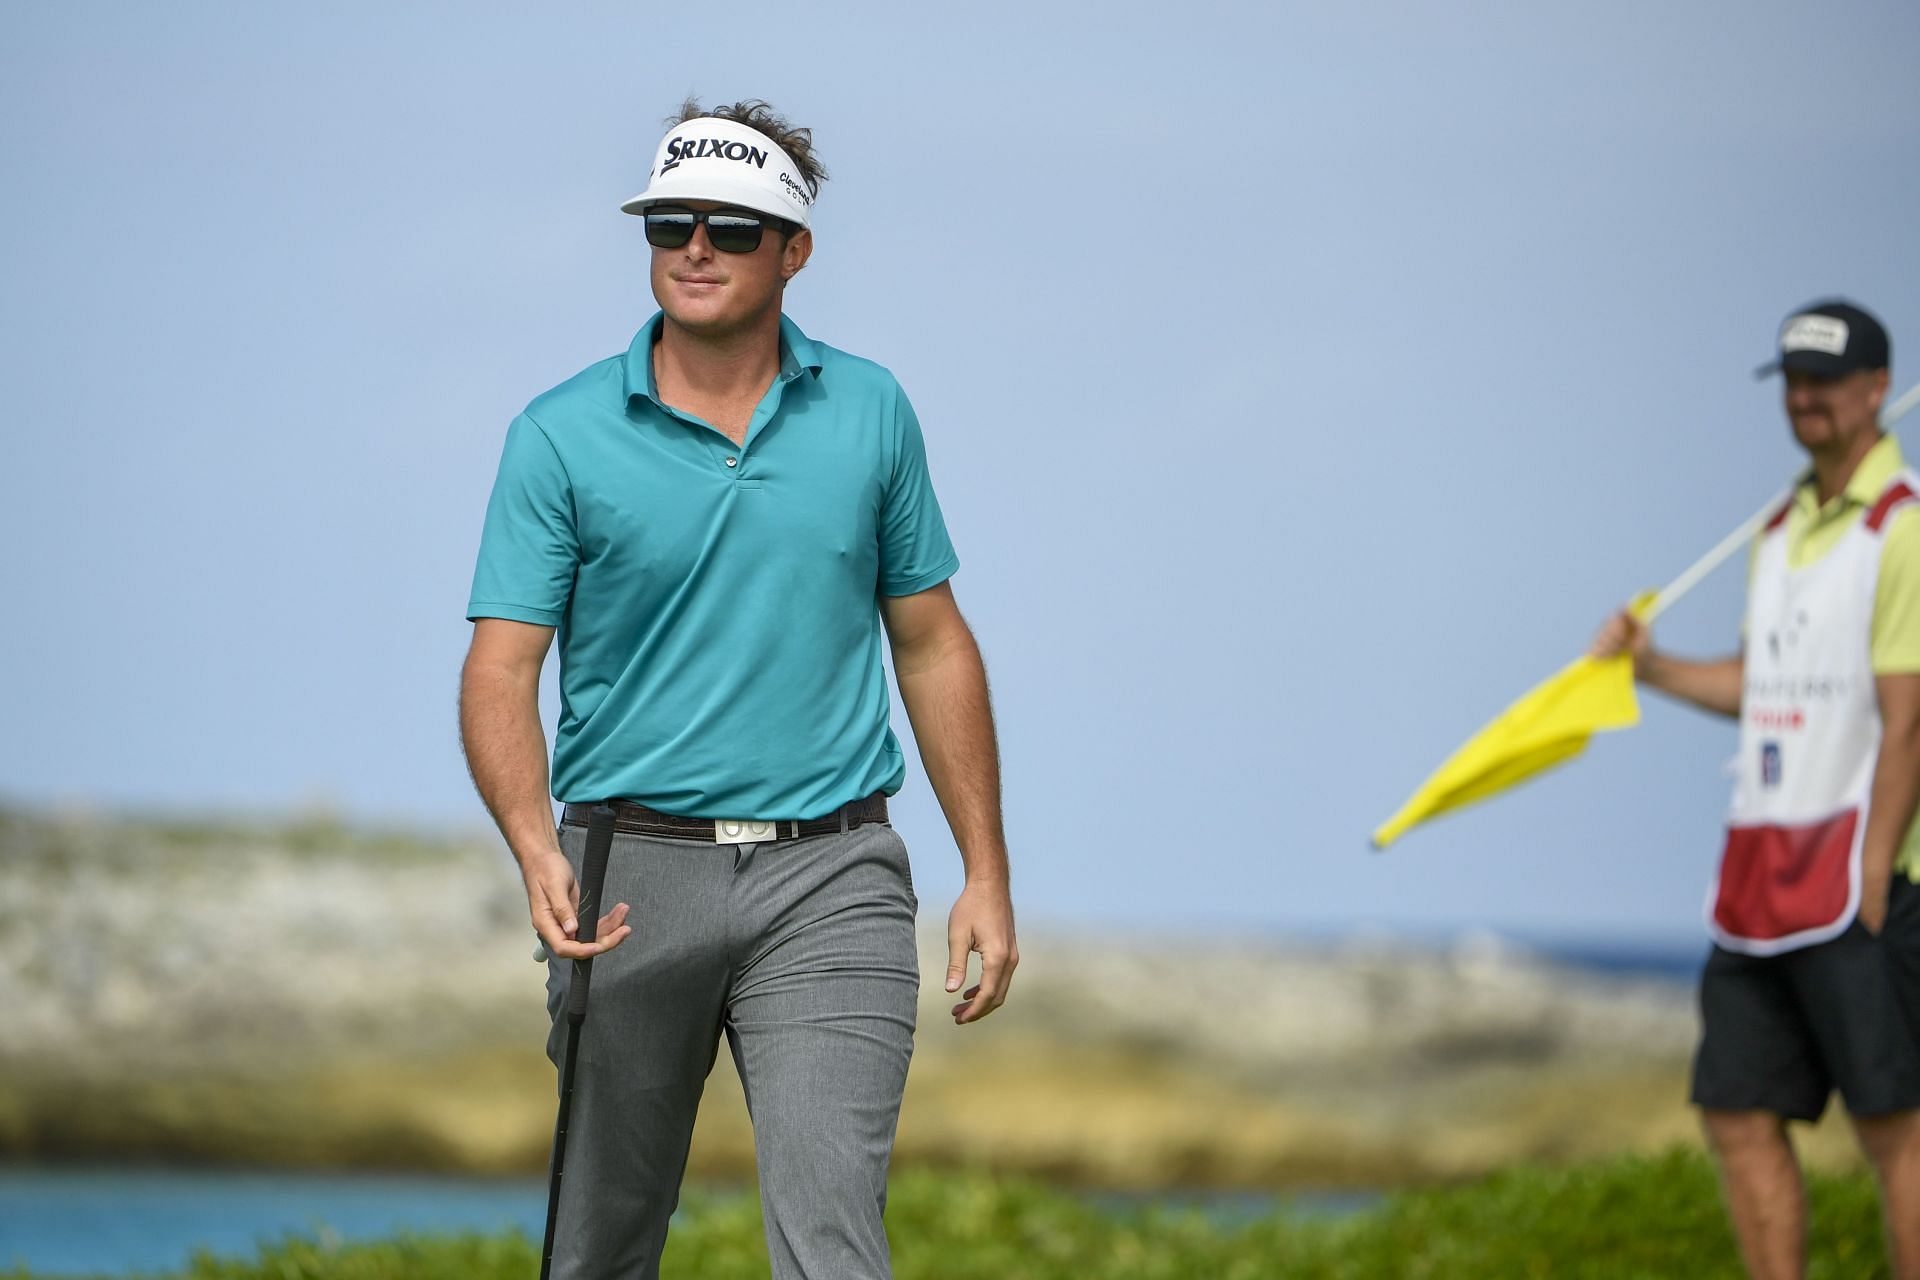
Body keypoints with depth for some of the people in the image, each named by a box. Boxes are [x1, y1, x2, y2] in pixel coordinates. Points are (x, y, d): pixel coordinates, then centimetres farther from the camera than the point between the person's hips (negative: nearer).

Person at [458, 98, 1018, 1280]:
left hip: (829, 879, 0)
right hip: (634, 874, 0)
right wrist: (536, 849, -24)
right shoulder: (563, 436, -1)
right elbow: (502, 670, -6)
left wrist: (988, 874, 9)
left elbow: (932, 646, 13)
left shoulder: (871, 414, 6)